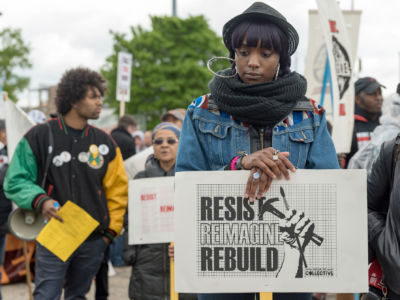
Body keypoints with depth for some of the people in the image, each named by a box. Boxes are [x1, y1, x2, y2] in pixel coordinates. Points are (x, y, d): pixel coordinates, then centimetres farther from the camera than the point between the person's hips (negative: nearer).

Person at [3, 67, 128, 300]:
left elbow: (117, 189, 11)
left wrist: (111, 230, 4)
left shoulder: (104, 142, 7)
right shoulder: (40, 137, -3)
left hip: (93, 241, 4)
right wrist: (40, 200, -19)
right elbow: (15, 181, -2)